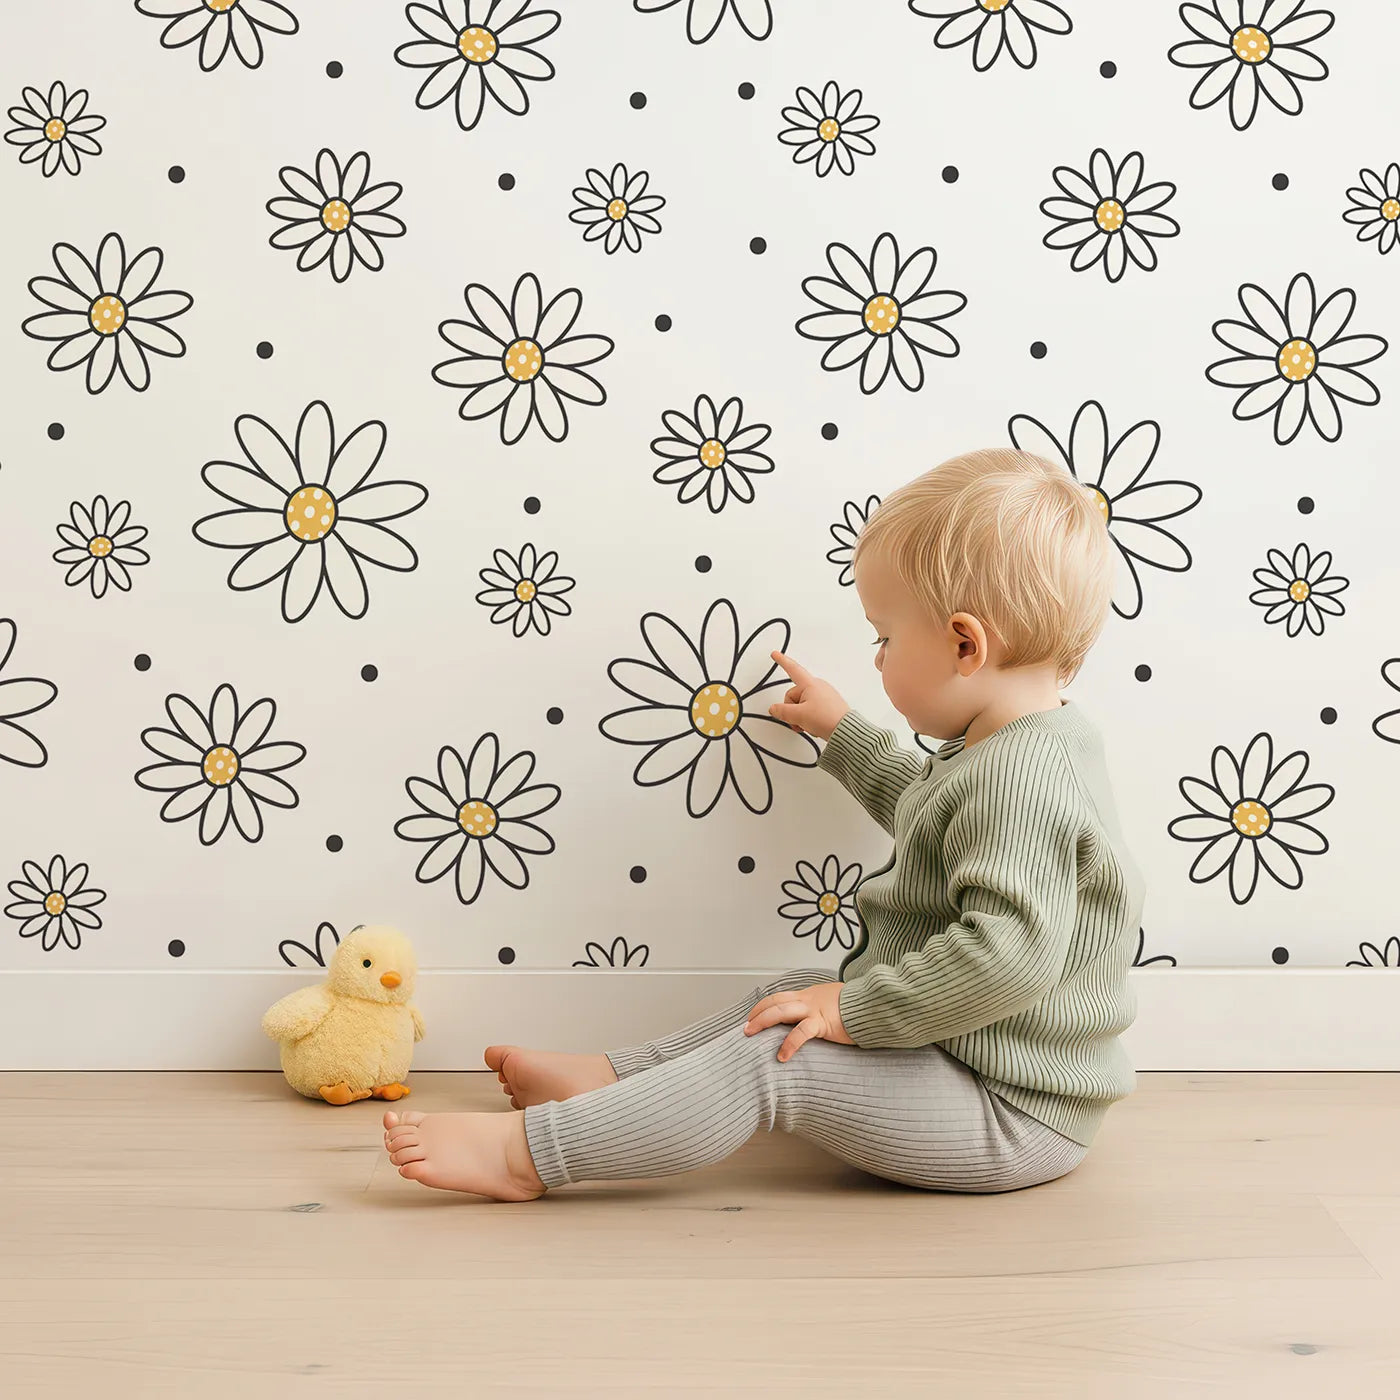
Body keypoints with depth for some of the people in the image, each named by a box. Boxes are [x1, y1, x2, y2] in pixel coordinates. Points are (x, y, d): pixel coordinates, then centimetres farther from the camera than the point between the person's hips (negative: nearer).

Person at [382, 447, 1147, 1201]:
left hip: (1010, 1115, -11)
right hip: (955, 1050, 11)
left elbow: (1011, 954, -37)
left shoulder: (1021, 780, -26)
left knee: (776, 1058, -19)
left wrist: (858, 1010, -29)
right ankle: (607, 1077, 22)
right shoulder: (1023, 750, 10)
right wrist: (843, 734, 34)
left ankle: (527, 1151, -15)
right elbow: (931, 813, 32)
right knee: (793, 994, 17)